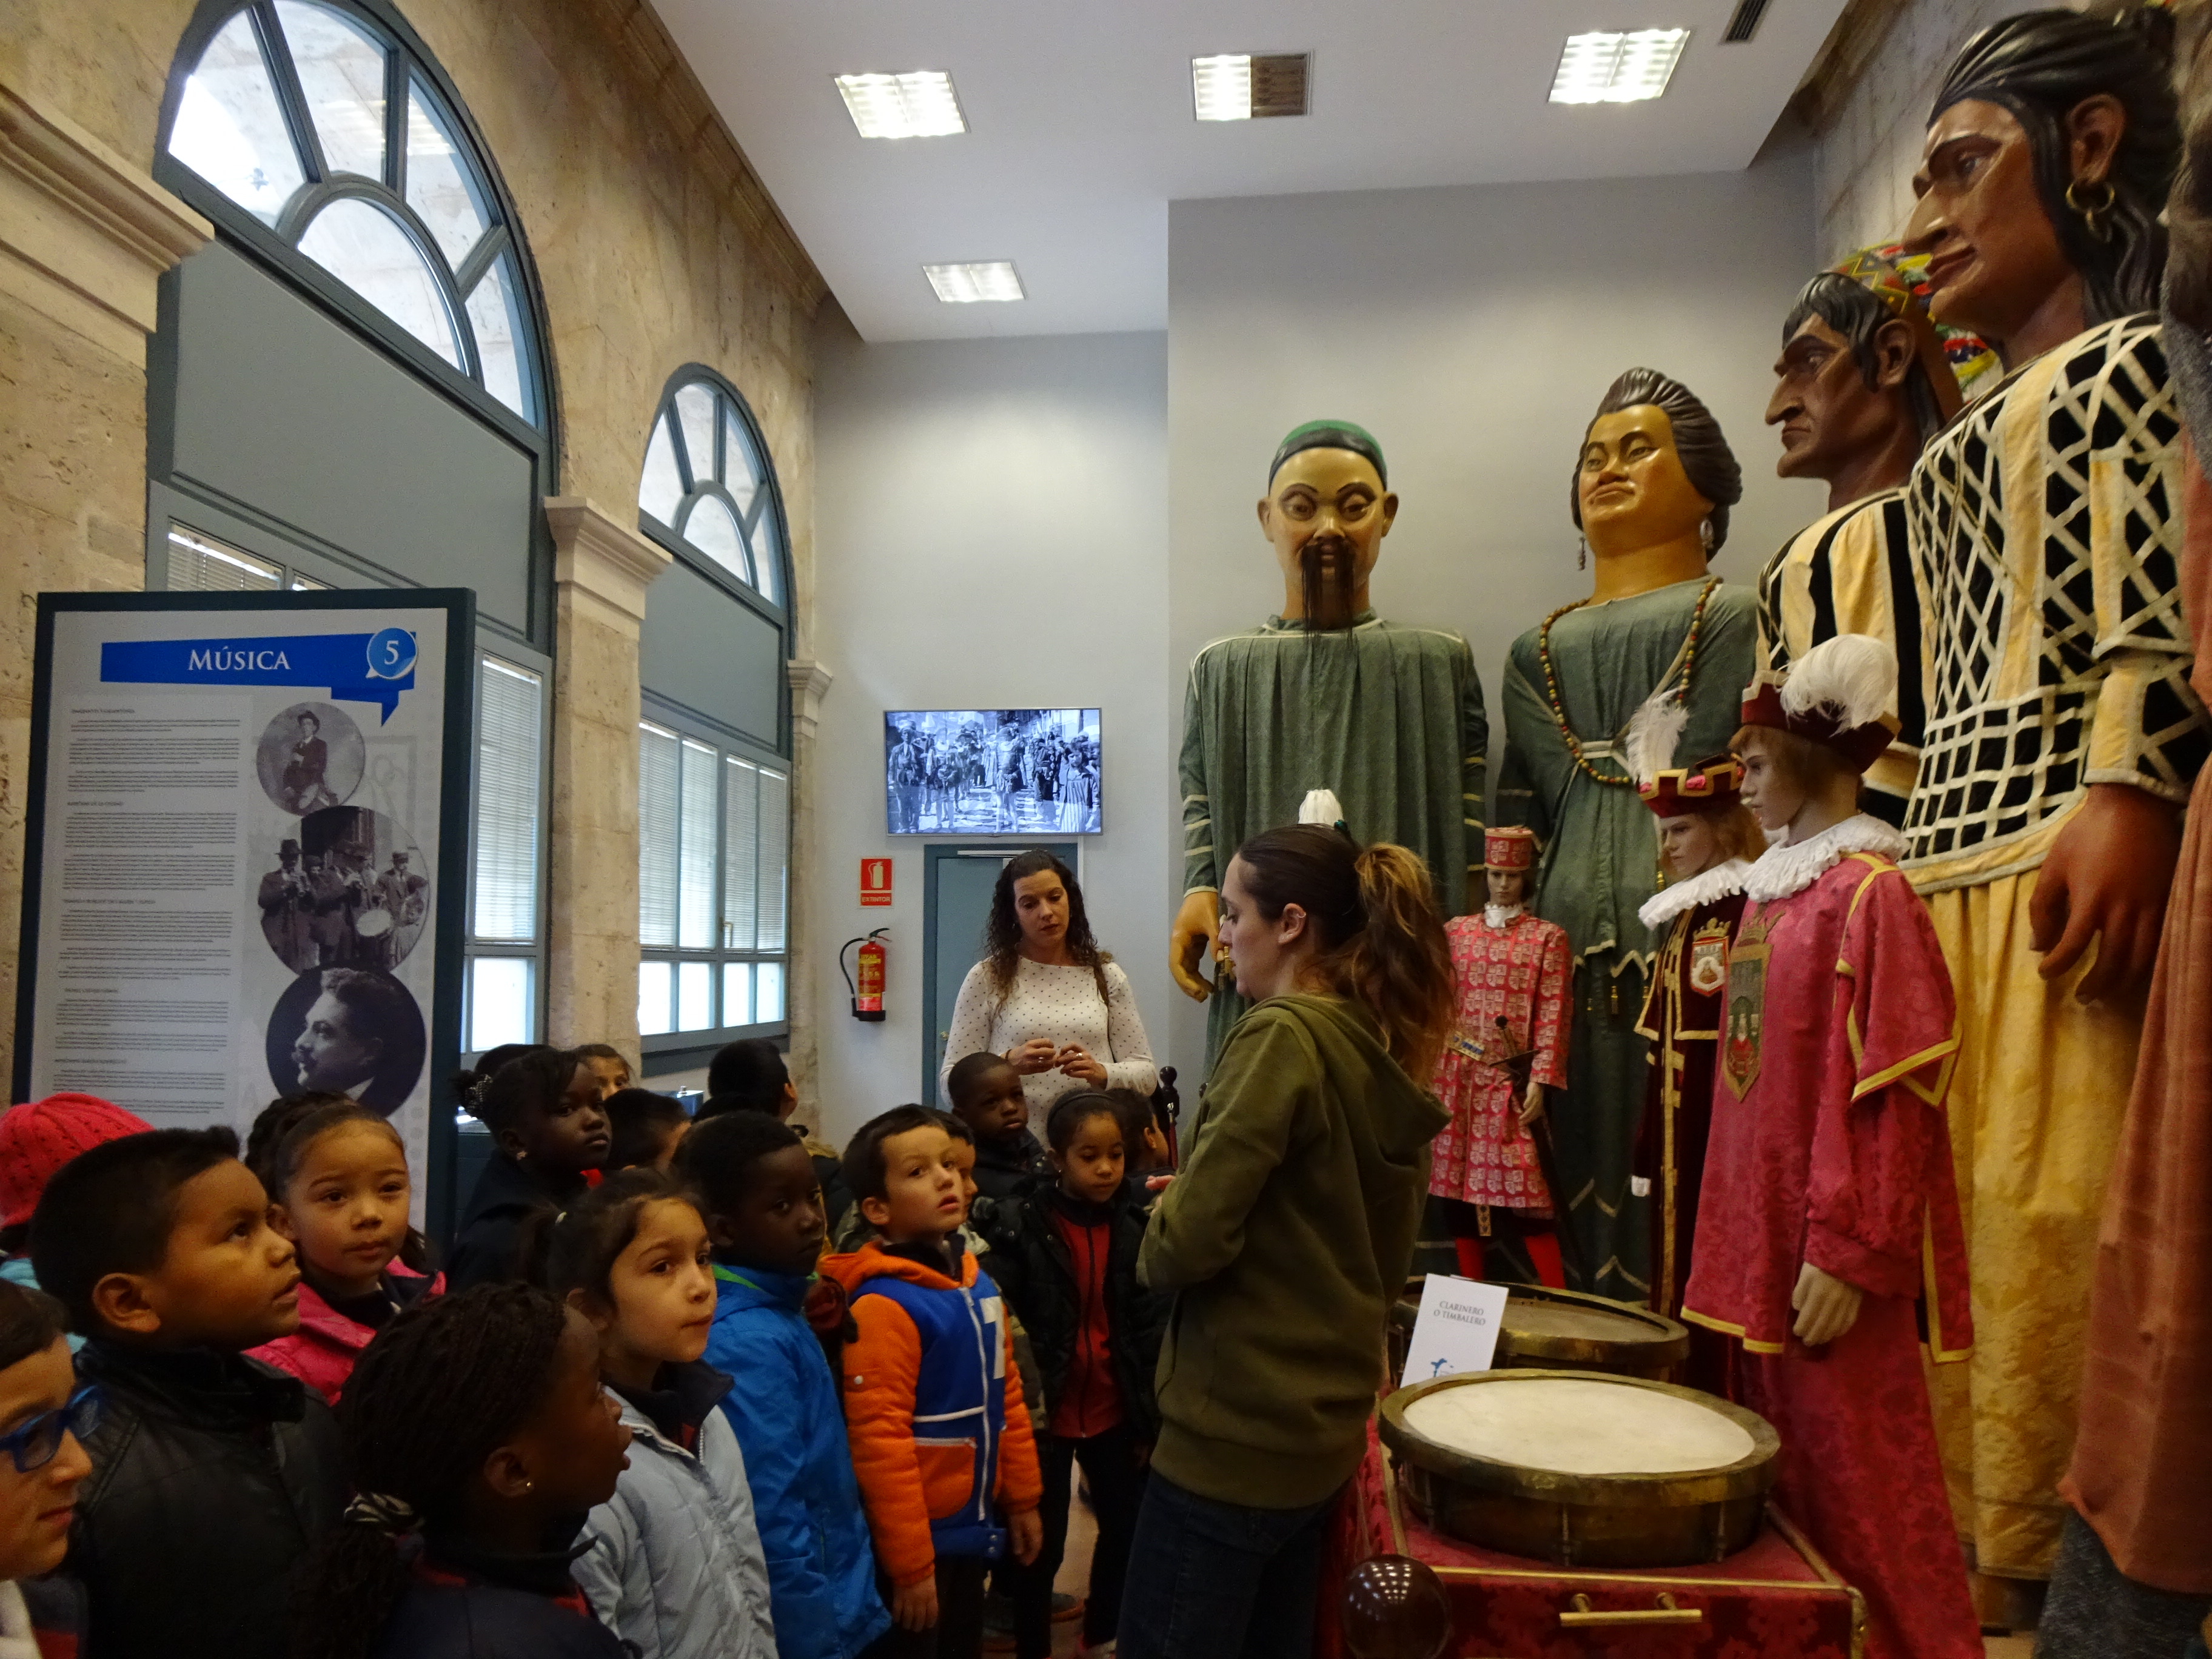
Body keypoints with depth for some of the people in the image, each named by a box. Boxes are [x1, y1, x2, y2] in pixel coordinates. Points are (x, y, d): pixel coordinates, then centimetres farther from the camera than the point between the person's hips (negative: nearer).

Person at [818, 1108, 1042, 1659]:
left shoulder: (977, 1284, 4)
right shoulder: (881, 1306, -21)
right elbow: (879, 1441, -22)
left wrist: (1021, 1499, 14)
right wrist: (910, 1562, -18)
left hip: (971, 1528, 8)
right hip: (920, 1540, -7)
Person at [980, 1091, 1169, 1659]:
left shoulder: (1137, 1225, -3)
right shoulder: (1021, 1223, -14)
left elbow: (1155, 1326, 0)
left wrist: (1151, 1416, -2)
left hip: (1114, 1412, 4)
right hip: (1046, 1412, -4)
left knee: (1128, 1529, 16)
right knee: (1044, 1544, 9)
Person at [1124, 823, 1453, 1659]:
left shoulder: (1282, 1034, -19)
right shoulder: (1382, 1049, 5)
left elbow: (1191, 1243, -22)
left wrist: (1155, 1241, 0)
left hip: (1237, 1430, -8)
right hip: (1325, 1421, 9)